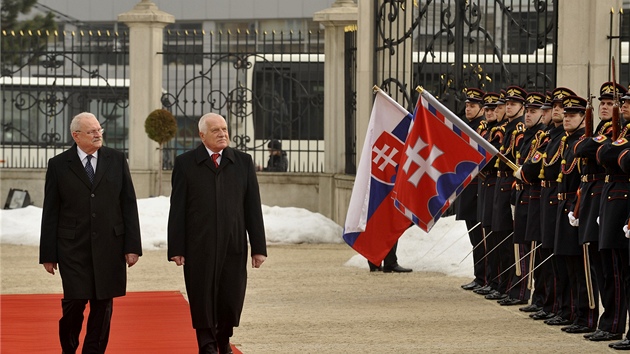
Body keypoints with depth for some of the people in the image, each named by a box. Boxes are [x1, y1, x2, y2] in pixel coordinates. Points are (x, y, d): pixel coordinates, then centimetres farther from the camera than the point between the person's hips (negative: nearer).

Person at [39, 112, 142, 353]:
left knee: (103, 304, 4)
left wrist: (132, 245, -1)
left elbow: (129, 205, 6)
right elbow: (50, 213, 2)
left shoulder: (116, 160, 6)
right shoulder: (58, 164, 1)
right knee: (75, 301, -6)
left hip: (109, 246, 2)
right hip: (73, 247, -2)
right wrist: (48, 254, 0)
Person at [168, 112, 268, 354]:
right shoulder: (185, 163, 3)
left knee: (232, 298, 3)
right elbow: (177, 209, 1)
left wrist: (258, 246, 2)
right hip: (198, 247, -2)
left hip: (234, 245, 2)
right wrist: (176, 248, -6)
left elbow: (253, 207, 7)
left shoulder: (243, 162, 9)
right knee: (203, 298, 1)